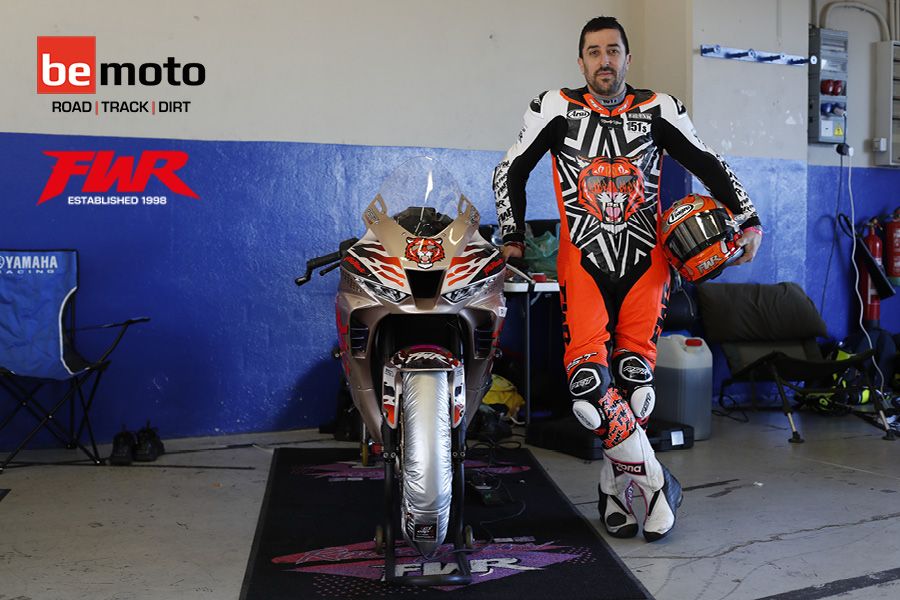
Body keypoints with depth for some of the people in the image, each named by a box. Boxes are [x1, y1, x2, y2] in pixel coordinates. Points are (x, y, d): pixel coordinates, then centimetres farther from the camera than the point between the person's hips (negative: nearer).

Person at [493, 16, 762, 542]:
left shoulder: (659, 109, 7)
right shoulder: (556, 109, 4)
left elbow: (709, 166, 13)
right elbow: (510, 172, 10)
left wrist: (748, 221, 4)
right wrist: (513, 236, 4)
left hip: (645, 261, 1)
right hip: (583, 261, -1)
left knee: (635, 376, -5)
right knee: (589, 377, -17)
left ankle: (615, 485, 14)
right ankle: (656, 483, -3)